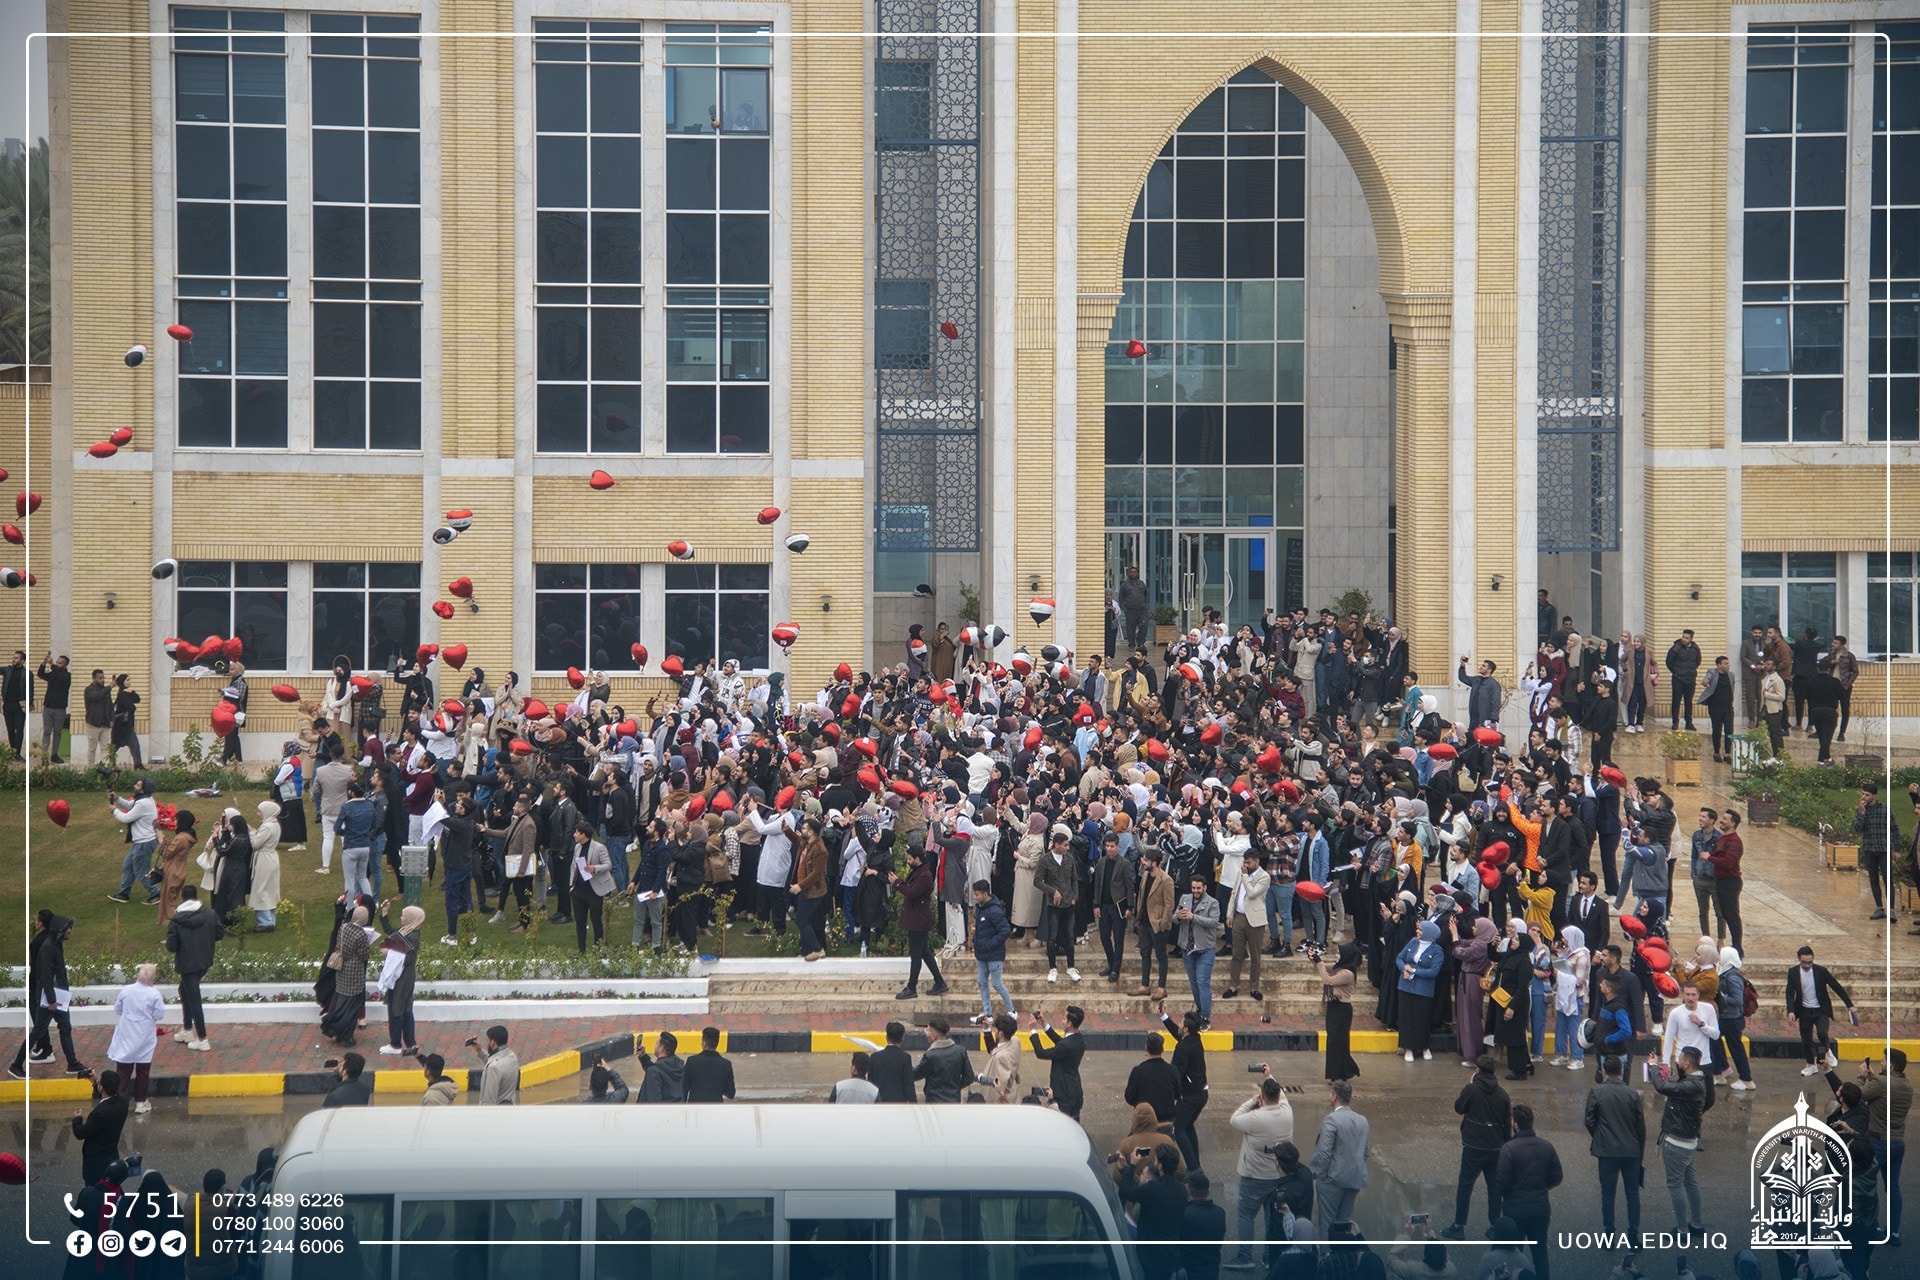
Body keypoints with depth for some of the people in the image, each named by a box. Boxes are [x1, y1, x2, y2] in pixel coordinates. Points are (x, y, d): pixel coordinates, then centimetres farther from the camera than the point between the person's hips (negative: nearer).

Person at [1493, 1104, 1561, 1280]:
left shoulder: (1508, 1149, -18)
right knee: (1540, 1252, 13)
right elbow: (1556, 1178, 4)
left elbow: (1503, 1182, -18)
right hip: (1541, 1209, 4)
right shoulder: (1547, 1147, -2)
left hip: (1516, 1211, -4)